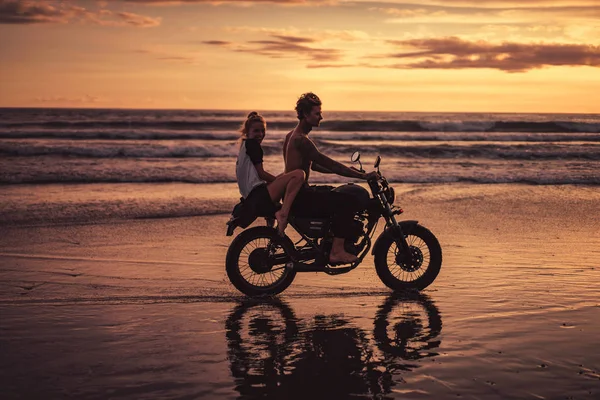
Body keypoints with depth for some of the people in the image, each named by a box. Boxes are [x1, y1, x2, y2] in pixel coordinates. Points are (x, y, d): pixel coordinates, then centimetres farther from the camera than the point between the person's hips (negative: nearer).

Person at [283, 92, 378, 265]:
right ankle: (336, 251, -15)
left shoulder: (292, 135, 16)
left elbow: (314, 165, 23)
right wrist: (362, 175, -21)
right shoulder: (301, 140, -17)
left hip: (294, 194, 11)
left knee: (341, 195, 23)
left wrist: (347, 170, 17)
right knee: (348, 201, -16)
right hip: (300, 198, -11)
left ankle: (330, 245, 24)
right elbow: (329, 164, -22)